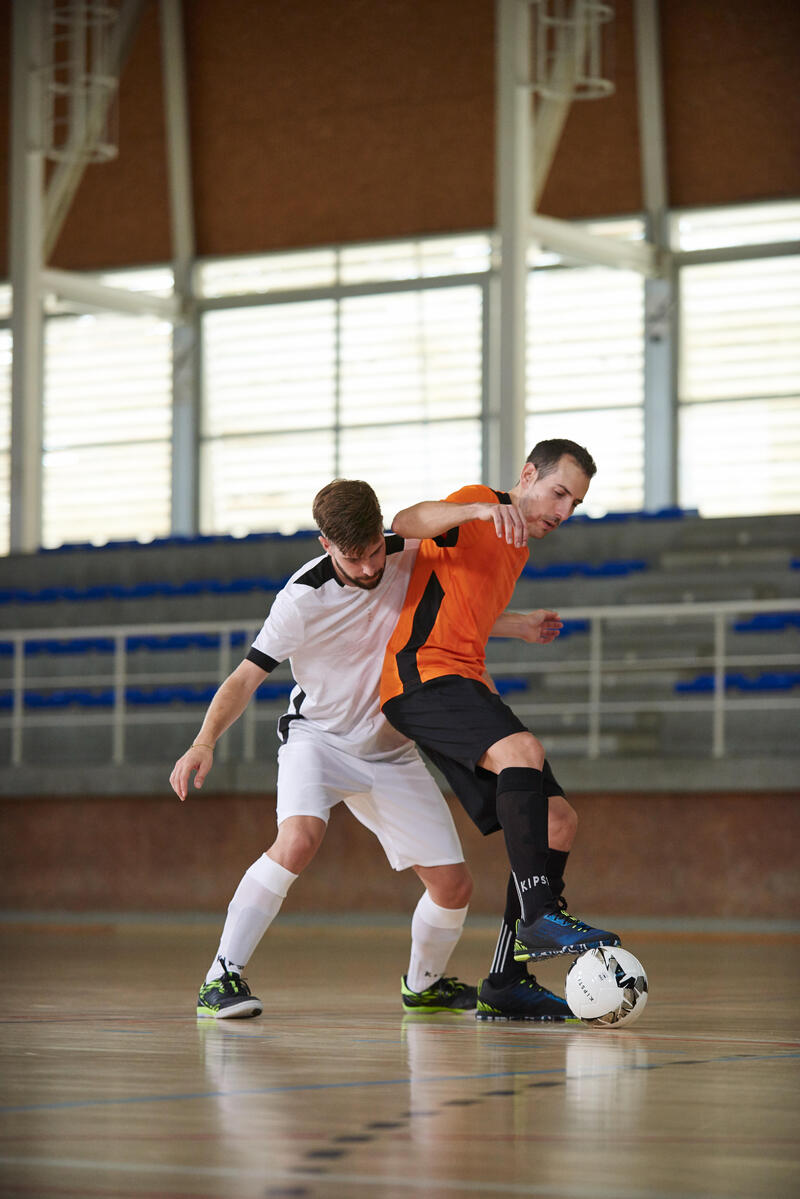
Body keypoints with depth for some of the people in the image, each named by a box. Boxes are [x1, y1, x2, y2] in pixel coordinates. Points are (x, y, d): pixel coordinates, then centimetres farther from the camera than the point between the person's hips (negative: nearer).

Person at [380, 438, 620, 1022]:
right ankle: (539, 917, -39)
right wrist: (480, 509, -38)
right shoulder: (480, 507, -2)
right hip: (422, 673, -9)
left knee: (558, 820, 0)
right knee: (523, 750, -34)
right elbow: (407, 524, -24)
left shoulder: (516, 549, 25)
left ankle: (507, 983, 0)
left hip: (463, 683, 10)